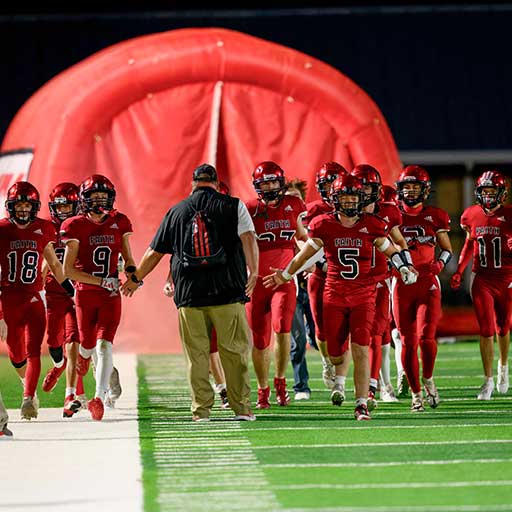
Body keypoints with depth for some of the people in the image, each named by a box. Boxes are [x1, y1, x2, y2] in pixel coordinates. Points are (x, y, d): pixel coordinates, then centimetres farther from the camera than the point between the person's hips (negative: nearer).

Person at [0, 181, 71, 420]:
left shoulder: (43, 230, 3)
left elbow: (54, 265, 16)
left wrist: (72, 290, 18)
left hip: (34, 299, 0)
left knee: (33, 352, -14)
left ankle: (28, 400, -20)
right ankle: (30, 386, 38)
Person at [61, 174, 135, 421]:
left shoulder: (119, 223, 3)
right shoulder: (76, 227, -7)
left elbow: (127, 257, 17)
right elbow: (68, 269, -8)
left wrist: (132, 272, -5)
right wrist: (102, 281, -14)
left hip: (111, 295, 1)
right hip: (85, 294, -1)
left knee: (104, 344, -14)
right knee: (88, 345, 12)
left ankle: (100, 397, -21)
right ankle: (83, 355, 51)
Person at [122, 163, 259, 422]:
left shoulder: (176, 212, 13)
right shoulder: (232, 206, 7)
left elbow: (154, 252, 20)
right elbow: (248, 238, -9)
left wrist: (135, 279, 33)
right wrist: (253, 271, -18)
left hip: (189, 294, 2)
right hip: (227, 293, -1)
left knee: (196, 354, 5)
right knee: (235, 351, 3)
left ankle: (201, 409, 3)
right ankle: (241, 407, 2)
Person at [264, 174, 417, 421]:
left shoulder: (371, 226, -2)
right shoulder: (324, 226, -1)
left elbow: (390, 249, 10)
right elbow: (306, 252, 13)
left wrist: (403, 269, -8)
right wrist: (285, 274, 20)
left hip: (363, 296, -1)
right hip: (334, 296, 1)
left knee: (360, 351, -13)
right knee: (335, 353, 7)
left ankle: (362, 405, -10)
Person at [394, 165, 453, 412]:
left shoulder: (434, 217, 5)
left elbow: (447, 250, 14)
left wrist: (439, 264, -6)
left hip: (428, 283, -1)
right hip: (402, 285, 1)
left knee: (426, 337, -15)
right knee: (408, 342, 0)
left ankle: (428, 379, 11)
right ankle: (416, 393, 12)